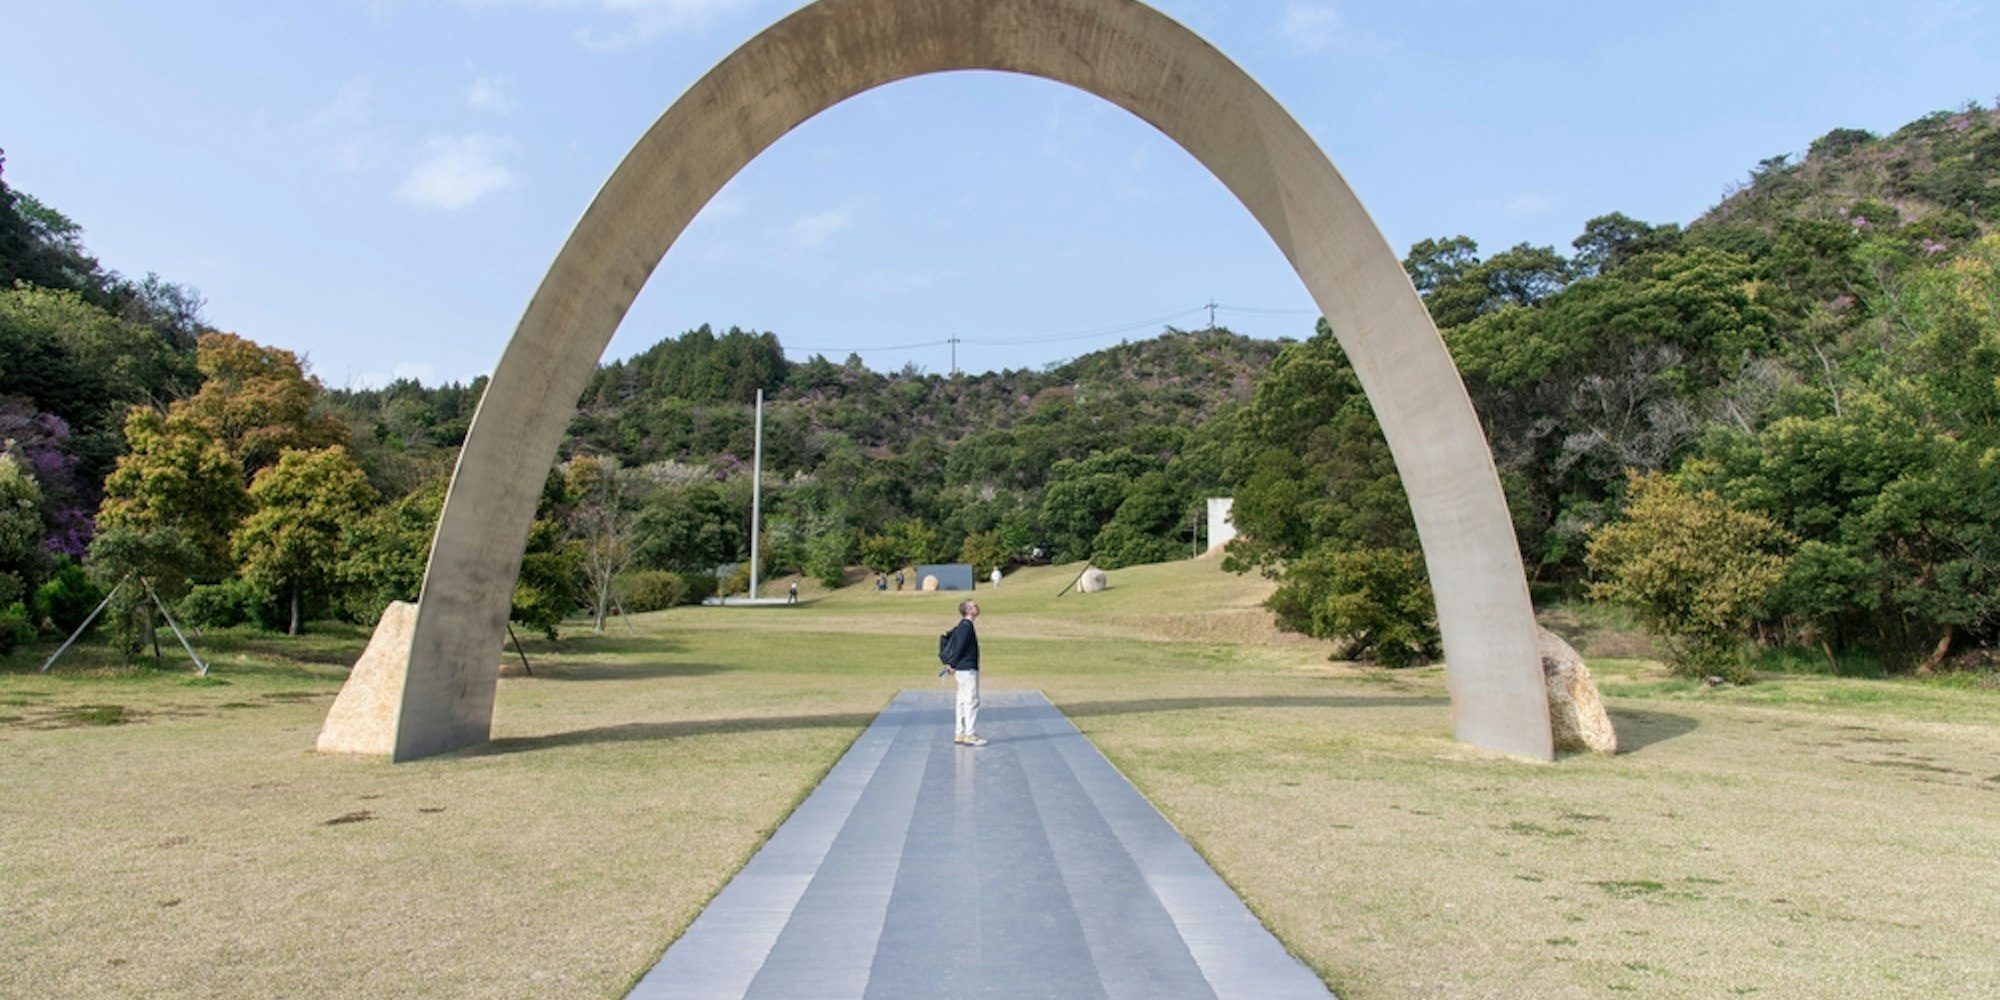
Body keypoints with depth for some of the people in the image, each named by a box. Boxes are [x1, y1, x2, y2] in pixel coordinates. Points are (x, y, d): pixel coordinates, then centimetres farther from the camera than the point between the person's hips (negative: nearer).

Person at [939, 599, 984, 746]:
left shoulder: (964, 626, 14)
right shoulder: (966, 626, -16)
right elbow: (959, 647, -19)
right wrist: (953, 665, -11)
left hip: (964, 669, 10)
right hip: (967, 669, -10)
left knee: (963, 702, 11)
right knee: (972, 701, -7)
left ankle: (959, 734, 15)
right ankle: (969, 735, -6)